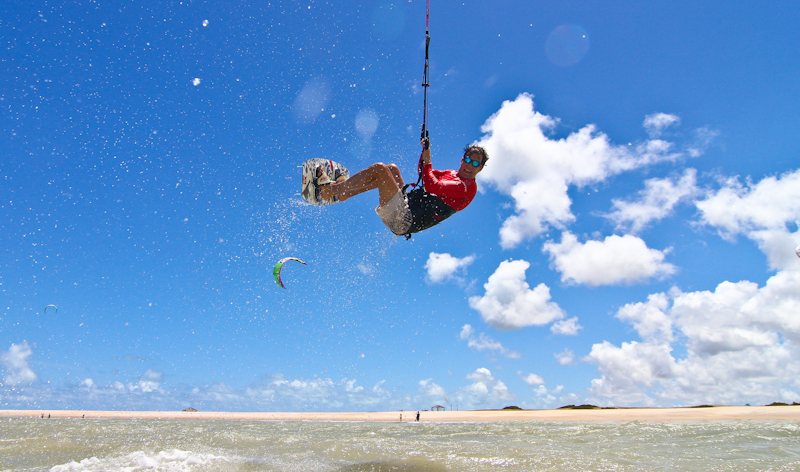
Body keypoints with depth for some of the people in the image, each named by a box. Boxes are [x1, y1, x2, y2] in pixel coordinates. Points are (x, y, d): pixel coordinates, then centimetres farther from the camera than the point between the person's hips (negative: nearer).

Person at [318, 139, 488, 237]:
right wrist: (426, 150, 16)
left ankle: (328, 191, -3)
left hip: (404, 219, -9)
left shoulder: (468, 187, -9)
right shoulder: (452, 174, 19)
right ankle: (336, 186, 9)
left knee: (379, 169, -14)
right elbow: (424, 173, 32)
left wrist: (427, 160, -8)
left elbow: (432, 186, -20)